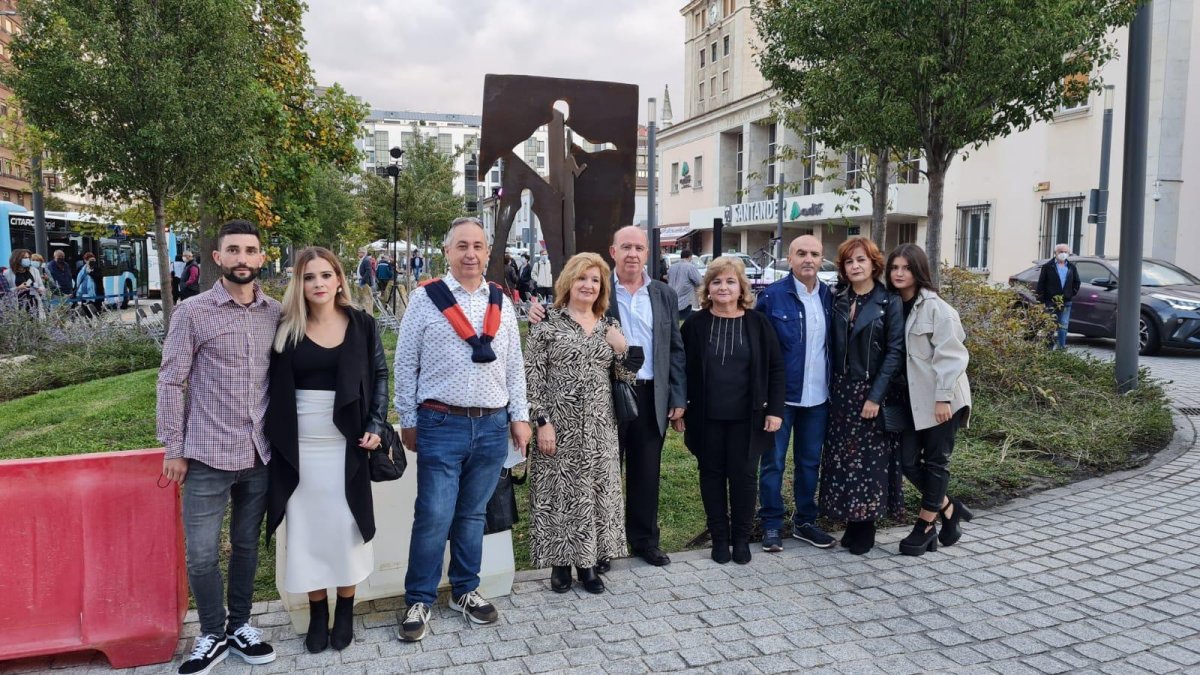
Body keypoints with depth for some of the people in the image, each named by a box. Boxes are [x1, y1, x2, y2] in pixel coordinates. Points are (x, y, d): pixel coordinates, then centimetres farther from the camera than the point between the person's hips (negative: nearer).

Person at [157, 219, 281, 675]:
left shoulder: (276, 314, 3)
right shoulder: (192, 313, -5)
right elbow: (171, 382, -4)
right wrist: (173, 449, -5)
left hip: (260, 453, 3)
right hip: (208, 454, -2)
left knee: (247, 545, 15)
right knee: (201, 554, 4)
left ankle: (240, 624, 32)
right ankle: (213, 634, 24)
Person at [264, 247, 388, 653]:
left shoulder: (362, 325, 1)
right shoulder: (287, 328, 2)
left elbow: (380, 376, 4)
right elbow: (275, 386, 5)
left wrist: (375, 427, -5)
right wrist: (275, 437, -2)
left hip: (346, 444, -1)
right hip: (299, 446, 1)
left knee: (345, 527, 6)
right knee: (307, 528, 8)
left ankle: (345, 611, 23)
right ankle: (317, 613, 23)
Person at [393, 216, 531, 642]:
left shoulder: (502, 302, 8)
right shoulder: (425, 298, -3)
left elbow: (514, 365, 12)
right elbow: (405, 365, 0)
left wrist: (519, 417, 9)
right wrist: (408, 422, 0)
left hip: (492, 426, 4)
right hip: (441, 425, -3)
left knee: (472, 514, 14)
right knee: (434, 516, -1)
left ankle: (465, 591, 30)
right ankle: (418, 601, 16)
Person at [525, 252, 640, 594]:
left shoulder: (609, 326, 9)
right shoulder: (548, 322, -4)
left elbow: (626, 376, 11)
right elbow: (532, 376, -6)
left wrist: (621, 348, -7)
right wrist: (543, 421, -12)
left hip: (599, 427, 4)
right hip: (559, 425, -4)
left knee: (595, 491, 9)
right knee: (558, 491, 4)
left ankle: (587, 561, 23)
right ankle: (560, 562, 19)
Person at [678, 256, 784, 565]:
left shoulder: (758, 323, -1)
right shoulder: (695, 324, -1)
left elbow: (776, 368, 2)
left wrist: (775, 409, -4)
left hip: (746, 417, 0)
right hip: (706, 417, 1)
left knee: (744, 475, 6)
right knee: (712, 474, 9)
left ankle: (742, 538, 22)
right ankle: (719, 537, 22)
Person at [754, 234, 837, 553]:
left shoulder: (829, 296, 5)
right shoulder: (772, 296, -7)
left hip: (817, 395, 4)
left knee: (810, 461, 14)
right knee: (773, 462, 5)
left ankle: (805, 521, 27)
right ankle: (772, 524, 16)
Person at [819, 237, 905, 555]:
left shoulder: (889, 303, -5)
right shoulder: (838, 302, 8)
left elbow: (895, 351, -10)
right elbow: (833, 349, 8)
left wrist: (876, 396, -16)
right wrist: (831, 389, 0)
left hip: (872, 392, -4)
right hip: (841, 391, 4)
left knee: (870, 457, 1)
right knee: (843, 456, 6)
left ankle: (866, 526, 13)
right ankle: (852, 522, 18)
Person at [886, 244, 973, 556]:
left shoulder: (936, 308, -11)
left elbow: (950, 356, -15)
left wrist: (943, 398, -19)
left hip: (938, 400, -6)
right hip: (910, 399, 6)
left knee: (935, 462, 5)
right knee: (909, 462, 5)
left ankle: (925, 526, 17)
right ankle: (949, 509, 25)